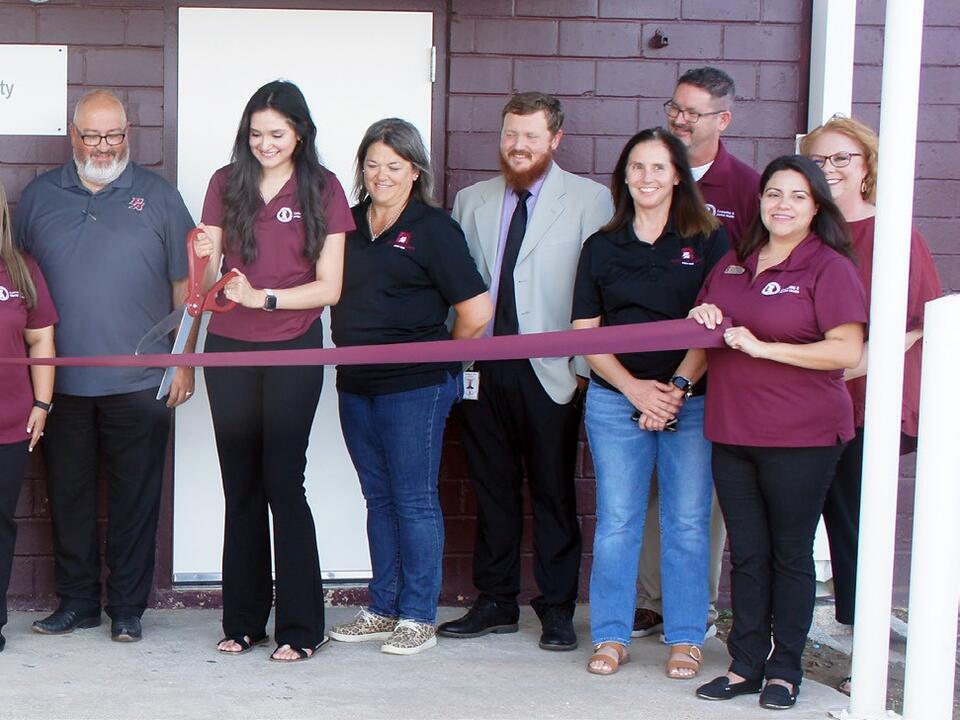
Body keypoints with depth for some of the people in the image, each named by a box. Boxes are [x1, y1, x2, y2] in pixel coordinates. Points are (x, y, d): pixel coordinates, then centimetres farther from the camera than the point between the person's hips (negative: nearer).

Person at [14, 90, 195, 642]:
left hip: (139, 383, -2)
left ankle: (128, 608, 14)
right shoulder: (40, 196, 9)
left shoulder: (157, 196, 4)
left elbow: (184, 284, 5)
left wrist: (185, 363, 0)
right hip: (62, 383, 2)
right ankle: (76, 601, 21)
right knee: (69, 494, 8)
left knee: (136, 498, 3)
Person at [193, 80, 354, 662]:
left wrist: (264, 298, -17)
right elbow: (208, 281, 5)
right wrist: (205, 260, -17)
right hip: (229, 350, 3)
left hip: (293, 352, -3)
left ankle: (301, 628, 2)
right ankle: (244, 621, 15)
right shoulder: (227, 184, 6)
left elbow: (329, 288, -4)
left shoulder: (323, 189, -1)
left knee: (282, 483, -6)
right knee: (241, 487, 6)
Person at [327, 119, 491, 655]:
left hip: (414, 387, -6)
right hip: (356, 384, 6)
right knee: (379, 498, 12)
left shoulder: (433, 229, -6)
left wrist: (437, 355, 4)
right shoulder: (349, 223, 11)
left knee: (414, 500, -1)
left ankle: (418, 617, 8)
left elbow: (477, 313, -7)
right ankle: (383, 610, 21)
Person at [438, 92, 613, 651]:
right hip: (483, 368, 4)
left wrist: (587, 364, -9)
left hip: (550, 371, -4)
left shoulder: (590, 200, -1)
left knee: (554, 492, 4)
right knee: (492, 489, 10)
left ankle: (558, 609, 15)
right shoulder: (472, 201, 13)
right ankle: (497, 602, 21)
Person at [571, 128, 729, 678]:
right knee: (616, 522, 5)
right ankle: (611, 635, 15)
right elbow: (585, 332, 7)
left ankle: (686, 638, 13)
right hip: (616, 401, 2)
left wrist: (678, 386, -13)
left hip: (692, 401, -2)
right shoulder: (602, 246, 9)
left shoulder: (709, 242, 3)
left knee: (688, 522, 2)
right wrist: (633, 386, -6)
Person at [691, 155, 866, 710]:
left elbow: (848, 351, -16)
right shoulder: (733, 265, 13)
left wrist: (763, 347, -17)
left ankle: (785, 670, 13)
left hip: (802, 436, -5)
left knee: (791, 554, 4)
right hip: (733, 432, 6)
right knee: (747, 554, 9)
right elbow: (706, 328, 28)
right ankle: (746, 664, 17)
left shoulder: (829, 267, -6)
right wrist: (703, 320, 3)